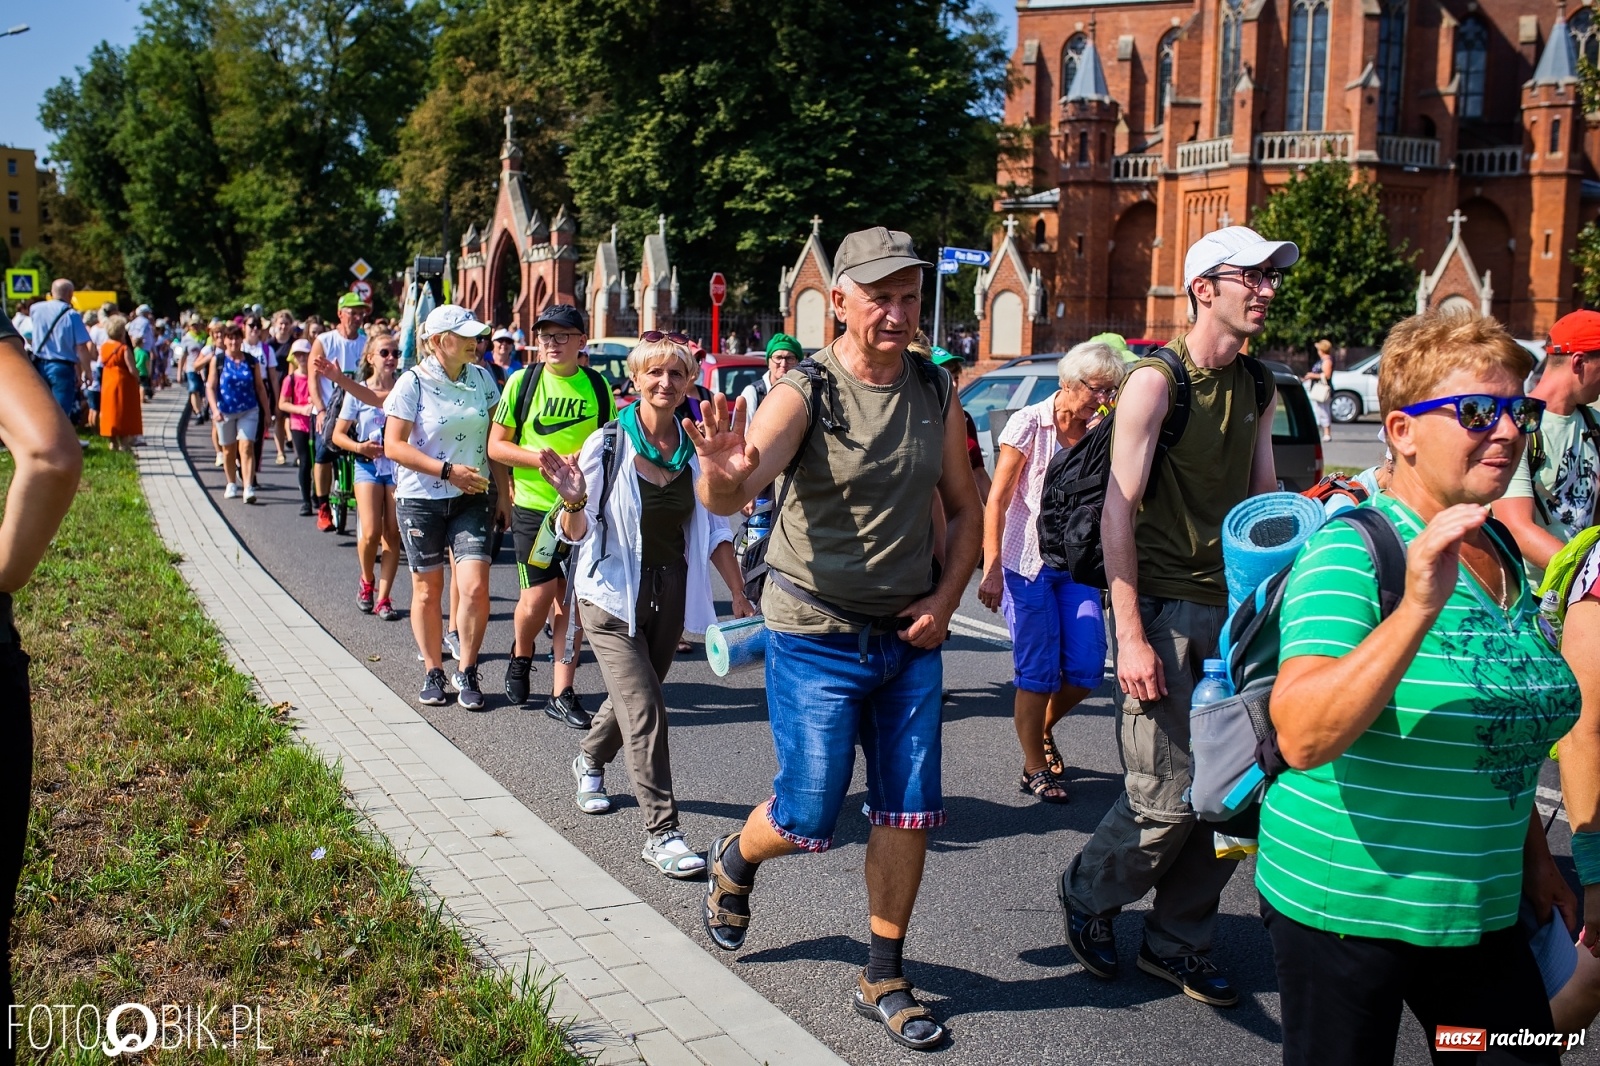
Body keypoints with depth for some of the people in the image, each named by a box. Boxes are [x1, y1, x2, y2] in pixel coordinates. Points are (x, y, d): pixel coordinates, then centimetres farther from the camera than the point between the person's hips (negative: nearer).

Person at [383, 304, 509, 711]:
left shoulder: (482, 378, 3)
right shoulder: (413, 383, -9)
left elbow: (494, 440, 10)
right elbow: (394, 445, -13)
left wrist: (503, 492, 7)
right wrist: (448, 471, -19)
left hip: (472, 499, 2)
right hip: (421, 500, -2)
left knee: (474, 586, -10)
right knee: (428, 590, 8)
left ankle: (466, 673, 7)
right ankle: (433, 672, 25)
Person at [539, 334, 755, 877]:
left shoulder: (696, 449, 0)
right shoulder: (606, 445, -11)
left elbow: (715, 530, 8)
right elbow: (577, 533, -9)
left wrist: (739, 595, 5)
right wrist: (573, 500, -31)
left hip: (670, 592, 5)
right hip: (613, 593, -4)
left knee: (631, 697, 18)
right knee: (645, 709, -12)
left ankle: (590, 761, 49)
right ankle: (661, 832, -6)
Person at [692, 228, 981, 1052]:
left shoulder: (936, 392, 2)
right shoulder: (806, 391, -14)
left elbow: (964, 508, 12)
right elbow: (730, 500, -28)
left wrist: (945, 599, -2)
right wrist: (722, 471, -52)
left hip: (909, 637, 4)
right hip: (817, 635, -4)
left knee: (908, 813, 5)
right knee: (807, 819, 1)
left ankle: (883, 980, 22)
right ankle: (735, 862, 36)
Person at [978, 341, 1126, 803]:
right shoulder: (1030, 423, -7)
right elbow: (997, 501, -10)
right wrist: (992, 570, -15)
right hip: (1028, 564, -5)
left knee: (1087, 667, 0)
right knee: (1038, 673, -1)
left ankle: (1041, 729, 29)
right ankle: (1035, 769, 14)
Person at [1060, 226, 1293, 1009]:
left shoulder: (1258, 388, 13)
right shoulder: (1156, 381, -9)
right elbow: (1118, 511, -13)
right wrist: (1129, 635, -18)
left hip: (1234, 611, 7)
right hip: (1164, 609, -7)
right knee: (1167, 799, -6)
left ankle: (1177, 941, 25)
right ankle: (1086, 896, 22)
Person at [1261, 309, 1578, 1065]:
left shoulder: (1502, 552, 6)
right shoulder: (1352, 549, -17)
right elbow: (1302, 739, -30)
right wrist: (1418, 607, -37)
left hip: (1481, 912, 7)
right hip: (1343, 909, -7)